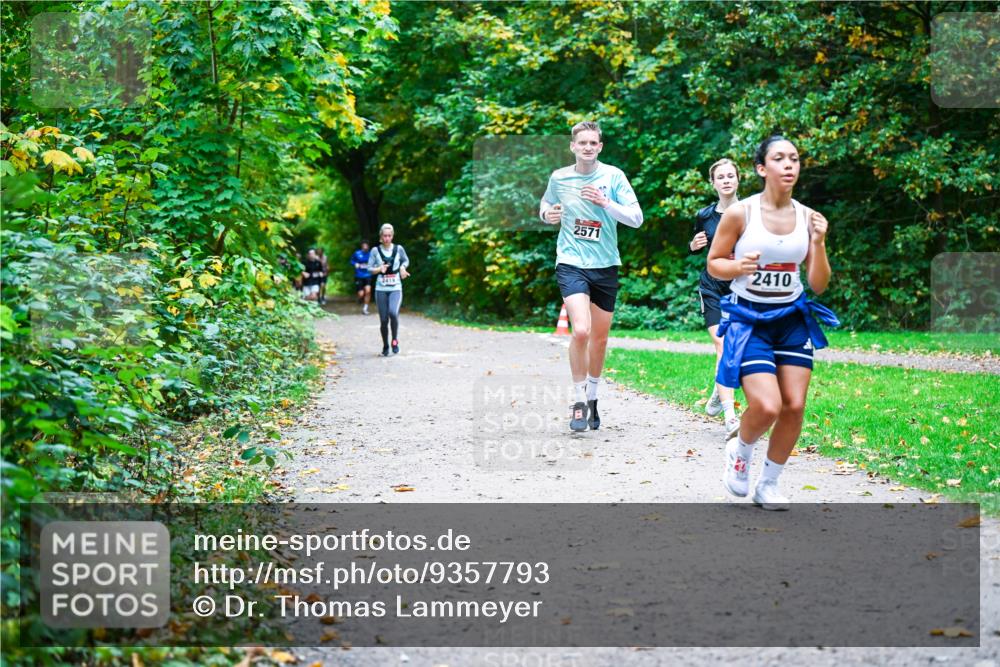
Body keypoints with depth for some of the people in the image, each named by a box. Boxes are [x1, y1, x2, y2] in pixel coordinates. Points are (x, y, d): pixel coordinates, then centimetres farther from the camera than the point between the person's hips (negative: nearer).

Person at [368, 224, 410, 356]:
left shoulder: (398, 249, 3)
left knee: (393, 312, -27)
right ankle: (385, 346, 21)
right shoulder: (375, 251, 1)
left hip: (396, 288, -1)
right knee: (383, 320, 0)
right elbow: (369, 268, 3)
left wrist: (403, 267, -2)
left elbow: (406, 260, 19)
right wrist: (379, 269, -16)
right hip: (381, 289, 1)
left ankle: (395, 340, -7)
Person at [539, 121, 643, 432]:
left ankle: (592, 397, 33)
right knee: (580, 331, -21)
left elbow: (637, 218, -6)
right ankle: (579, 401, -5)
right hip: (571, 263, -2)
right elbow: (545, 204, 21)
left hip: (605, 265, 2)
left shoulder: (613, 176, -3)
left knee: (600, 339, 11)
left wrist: (606, 203, -20)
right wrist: (547, 214, -2)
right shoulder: (559, 178, 1)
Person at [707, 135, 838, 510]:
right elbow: (713, 263, 0)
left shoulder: (808, 218, 1)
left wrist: (819, 243, -12)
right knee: (766, 407, -17)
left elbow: (819, 285, 3)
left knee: (794, 406, -2)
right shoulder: (740, 213, -9)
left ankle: (768, 485, 18)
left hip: (793, 319, 4)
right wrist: (737, 267, -20)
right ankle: (740, 451, 17)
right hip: (749, 318, -4)